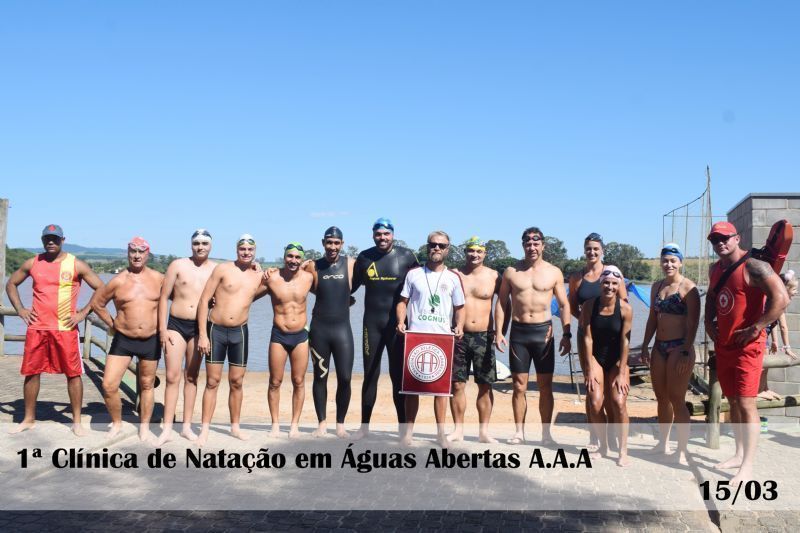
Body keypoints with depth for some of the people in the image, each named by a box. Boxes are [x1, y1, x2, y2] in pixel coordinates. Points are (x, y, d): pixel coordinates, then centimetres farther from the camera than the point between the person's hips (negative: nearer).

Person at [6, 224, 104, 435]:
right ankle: (28, 419, 23)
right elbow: (11, 284, 20)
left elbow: (102, 290, -1)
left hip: (66, 329, -3)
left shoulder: (76, 265, -2)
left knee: (73, 373, -1)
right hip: (37, 328, 3)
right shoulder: (32, 263, 6)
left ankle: (76, 421, 9)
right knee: (31, 372, 8)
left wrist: (83, 312, -6)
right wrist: (20, 309, 7)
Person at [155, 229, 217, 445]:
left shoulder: (216, 269, 3)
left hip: (199, 328, 2)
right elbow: (164, 297, 0)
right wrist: (162, 329, -5)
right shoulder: (178, 265, -1)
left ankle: (187, 426, 18)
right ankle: (167, 429, 1)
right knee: (172, 377, -4)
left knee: (191, 377, 10)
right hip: (176, 324, -1)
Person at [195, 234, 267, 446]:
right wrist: (202, 334, -13)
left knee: (236, 382, 11)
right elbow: (204, 300, -9)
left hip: (240, 332, 3)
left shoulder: (260, 276, 4)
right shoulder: (223, 269, -7)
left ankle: (235, 426, 24)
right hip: (215, 330, -3)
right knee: (212, 382, 1)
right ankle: (205, 429, 9)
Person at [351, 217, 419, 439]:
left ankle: (403, 426, 14)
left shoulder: (406, 256, -2)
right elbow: (352, 286, 14)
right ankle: (364, 426, 19)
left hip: (397, 323, -2)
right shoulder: (364, 257, 3)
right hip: (372, 323, 2)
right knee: (370, 376, 8)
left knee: (399, 376, 5)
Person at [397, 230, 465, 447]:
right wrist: (401, 322, -9)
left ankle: (441, 432, 10)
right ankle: (408, 429, 11)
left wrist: (459, 326, -6)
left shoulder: (453, 277, 8)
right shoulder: (414, 274, 7)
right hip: (415, 337, 0)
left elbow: (459, 307, 12)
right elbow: (403, 301, 8)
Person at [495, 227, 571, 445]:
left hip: (543, 331, 0)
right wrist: (498, 332, -2)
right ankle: (519, 431, 15)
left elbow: (564, 305, 5)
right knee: (519, 386, 5)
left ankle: (546, 432, 14)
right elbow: (501, 303, 7)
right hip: (518, 331, 1)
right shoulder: (511, 272, 5)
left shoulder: (554, 272, 3)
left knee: (545, 386, 4)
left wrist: (566, 334, -4)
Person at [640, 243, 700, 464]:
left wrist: (686, 352, -19)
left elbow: (692, 323, -13)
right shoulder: (657, 286, 13)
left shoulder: (688, 288, -9)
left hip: (679, 348, -7)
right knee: (661, 398, 13)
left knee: (676, 400, -5)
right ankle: (663, 444, 26)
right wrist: (645, 345, 12)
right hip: (659, 347, 7)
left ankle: (681, 452, 3)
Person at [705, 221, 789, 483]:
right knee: (733, 402, 14)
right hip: (723, 345, 8)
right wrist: (708, 322, 13)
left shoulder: (753, 266, -15)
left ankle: (747, 467, -5)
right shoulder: (715, 269, 11)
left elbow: (781, 298, -24)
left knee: (746, 404, -8)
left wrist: (755, 329, -21)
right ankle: (739, 454, 25)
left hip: (747, 346, -8)